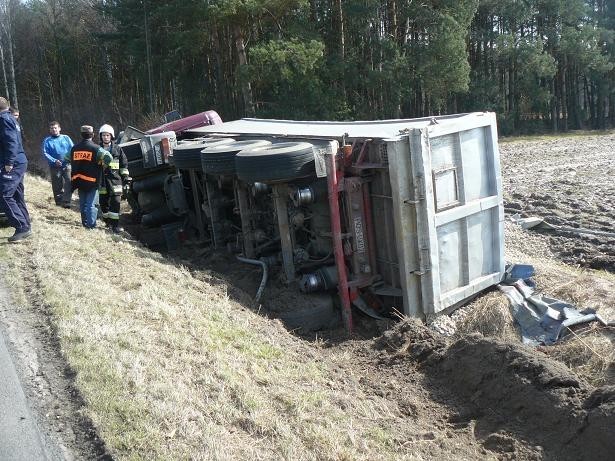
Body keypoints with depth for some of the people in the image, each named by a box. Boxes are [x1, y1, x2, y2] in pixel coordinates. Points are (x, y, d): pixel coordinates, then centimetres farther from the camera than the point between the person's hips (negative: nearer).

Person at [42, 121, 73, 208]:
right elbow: (45, 153, -3)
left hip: (67, 165, 0)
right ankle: (59, 201, 21)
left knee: (69, 182, -18)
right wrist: (54, 161, -18)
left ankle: (66, 201, -18)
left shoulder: (66, 138, 11)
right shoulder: (47, 141, 5)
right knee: (57, 186, 7)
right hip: (55, 167, 0)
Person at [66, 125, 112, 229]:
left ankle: (85, 223, 21)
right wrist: (102, 166, -1)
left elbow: (67, 158, 20)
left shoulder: (74, 148, 8)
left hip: (79, 181, 5)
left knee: (82, 203, 14)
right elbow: (108, 157, -19)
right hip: (92, 181, -5)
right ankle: (91, 225, -7)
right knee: (91, 204, -4)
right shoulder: (96, 148, -10)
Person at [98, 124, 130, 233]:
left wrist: (126, 177, 7)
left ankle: (115, 224, -10)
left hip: (115, 178, -2)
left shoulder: (117, 149, 8)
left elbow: (124, 164, 12)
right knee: (103, 202, 6)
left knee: (115, 201, -10)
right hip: (101, 179, 2)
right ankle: (108, 222, 21)